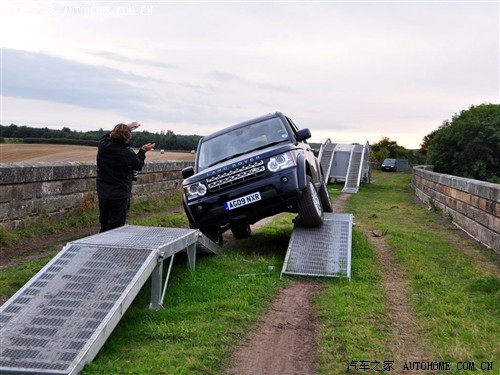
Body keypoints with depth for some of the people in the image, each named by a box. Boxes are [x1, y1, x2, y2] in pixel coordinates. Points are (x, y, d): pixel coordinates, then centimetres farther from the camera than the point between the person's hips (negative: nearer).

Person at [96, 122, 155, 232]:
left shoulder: (103, 147, -7)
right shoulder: (128, 154, -18)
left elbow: (107, 135, 17)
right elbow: (139, 165, 4)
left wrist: (126, 127, 21)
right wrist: (143, 151, 18)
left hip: (102, 194, 5)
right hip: (120, 196, -5)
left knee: (104, 226, 17)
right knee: (116, 228, 1)